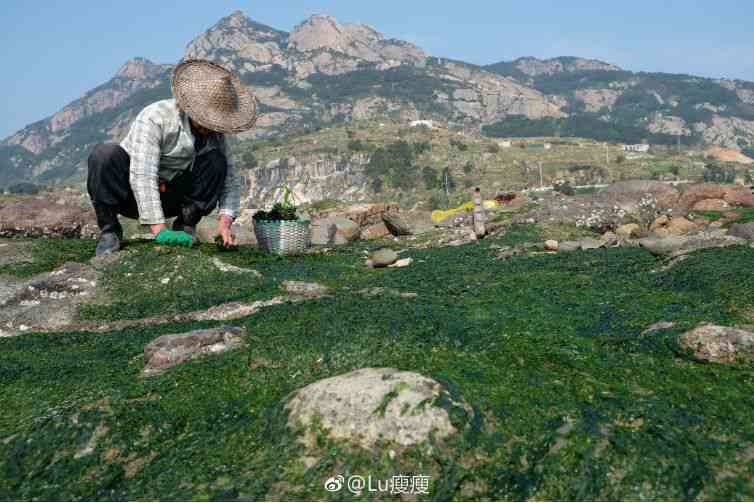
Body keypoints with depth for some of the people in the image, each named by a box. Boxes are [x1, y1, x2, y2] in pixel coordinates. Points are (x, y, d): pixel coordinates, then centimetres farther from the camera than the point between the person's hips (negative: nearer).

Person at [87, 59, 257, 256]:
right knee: (105, 152, -33)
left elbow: (231, 180, -4)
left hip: (170, 198, 4)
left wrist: (225, 221, -22)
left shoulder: (215, 133, -6)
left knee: (217, 161, -17)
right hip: (131, 193, -3)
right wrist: (159, 230, -39)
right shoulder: (154, 118, -23)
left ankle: (185, 227, -10)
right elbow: (142, 176, -32)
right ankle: (109, 231, -19)